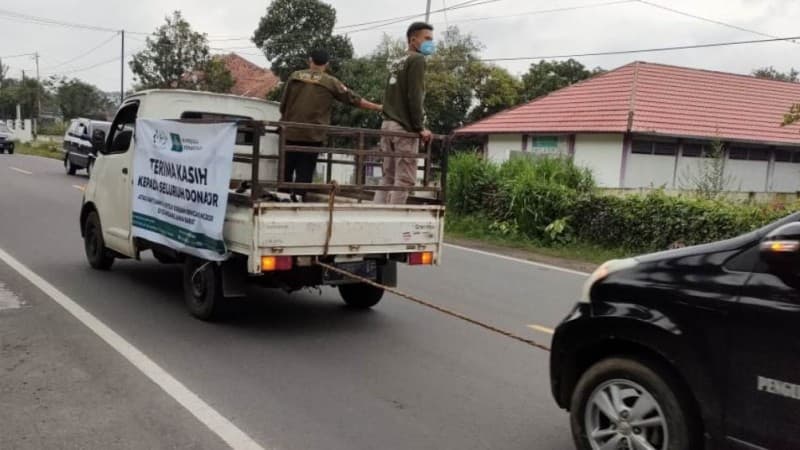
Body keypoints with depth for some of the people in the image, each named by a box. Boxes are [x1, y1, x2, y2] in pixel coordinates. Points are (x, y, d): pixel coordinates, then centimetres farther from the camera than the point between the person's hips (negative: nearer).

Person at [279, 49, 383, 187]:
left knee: (285, 173, 11)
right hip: (312, 136, -2)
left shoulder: (295, 76, 5)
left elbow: (283, 105, 9)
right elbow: (354, 100, 4)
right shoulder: (331, 82, -1)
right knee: (304, 175, 2)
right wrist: (378, 107, 13)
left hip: (290, 133, 2)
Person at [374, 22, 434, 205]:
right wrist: (419, 127, -12)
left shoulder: (396, 63, 22)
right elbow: (414, 97, -13)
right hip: (404, 127, -8)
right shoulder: (417, 59, -5)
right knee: (404, 178, -7)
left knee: (388, 176, 8)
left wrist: (390, 119, 17)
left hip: (388, 124, 8)